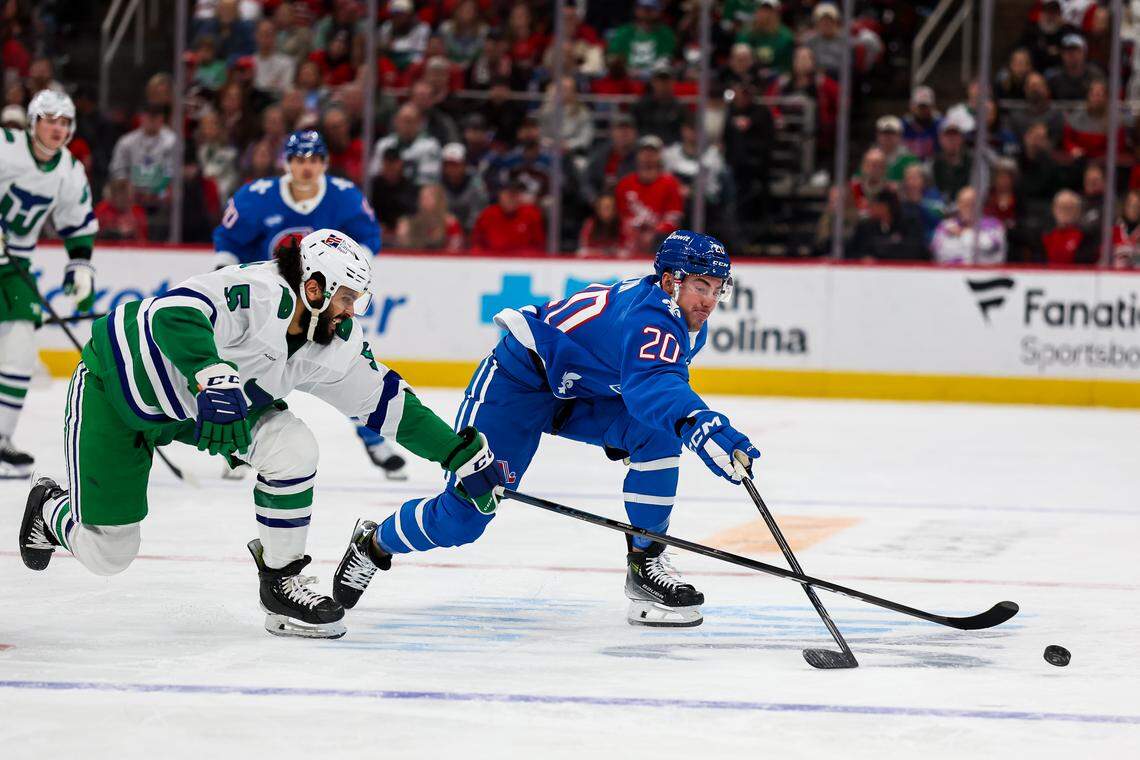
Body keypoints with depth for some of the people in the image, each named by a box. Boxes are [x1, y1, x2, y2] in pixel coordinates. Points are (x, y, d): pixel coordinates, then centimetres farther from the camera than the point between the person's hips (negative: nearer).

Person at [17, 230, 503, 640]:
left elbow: (389, 403, -1)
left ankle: (280, 582, -1)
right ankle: (51, 511, 33)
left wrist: (463, 455, -3)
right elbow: (174, 314, -48)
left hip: (196, 408, 7)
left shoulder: (335, 346, -9)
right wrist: (211, 375, -63)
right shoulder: (259, 294, -33)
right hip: (121, 382, -6)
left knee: (292, 449, -18)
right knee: (106, 554, -3)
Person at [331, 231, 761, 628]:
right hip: (517, 382, -8)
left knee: (659, 431, -20)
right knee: (464, 517, -9)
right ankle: (372, 544, 22)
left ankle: (646, 564, -12)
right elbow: (653, 385, -53)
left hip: (579, 393, 8)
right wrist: (705, 429, -69)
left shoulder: (689, 328, 0)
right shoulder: (650, 318, -32)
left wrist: (618, 436, 29)